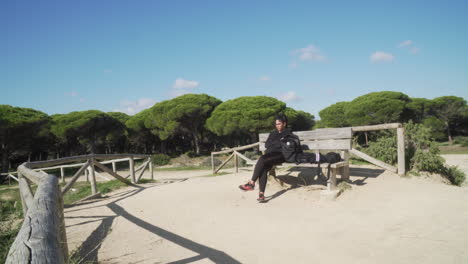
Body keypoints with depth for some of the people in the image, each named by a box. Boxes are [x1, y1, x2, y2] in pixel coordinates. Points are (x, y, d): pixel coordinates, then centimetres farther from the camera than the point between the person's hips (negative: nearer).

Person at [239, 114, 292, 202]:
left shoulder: (288, 132, 15)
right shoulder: (272, 133, 32)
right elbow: (266, 144, 19)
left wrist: (273, 143, 4)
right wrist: (278, 143, 3)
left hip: (280, 154, -5)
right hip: (270, 154, 5)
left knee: (262, 159, -33)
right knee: (263, 169, -28)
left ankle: (252, 183, -31)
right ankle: (261, 194, -36)